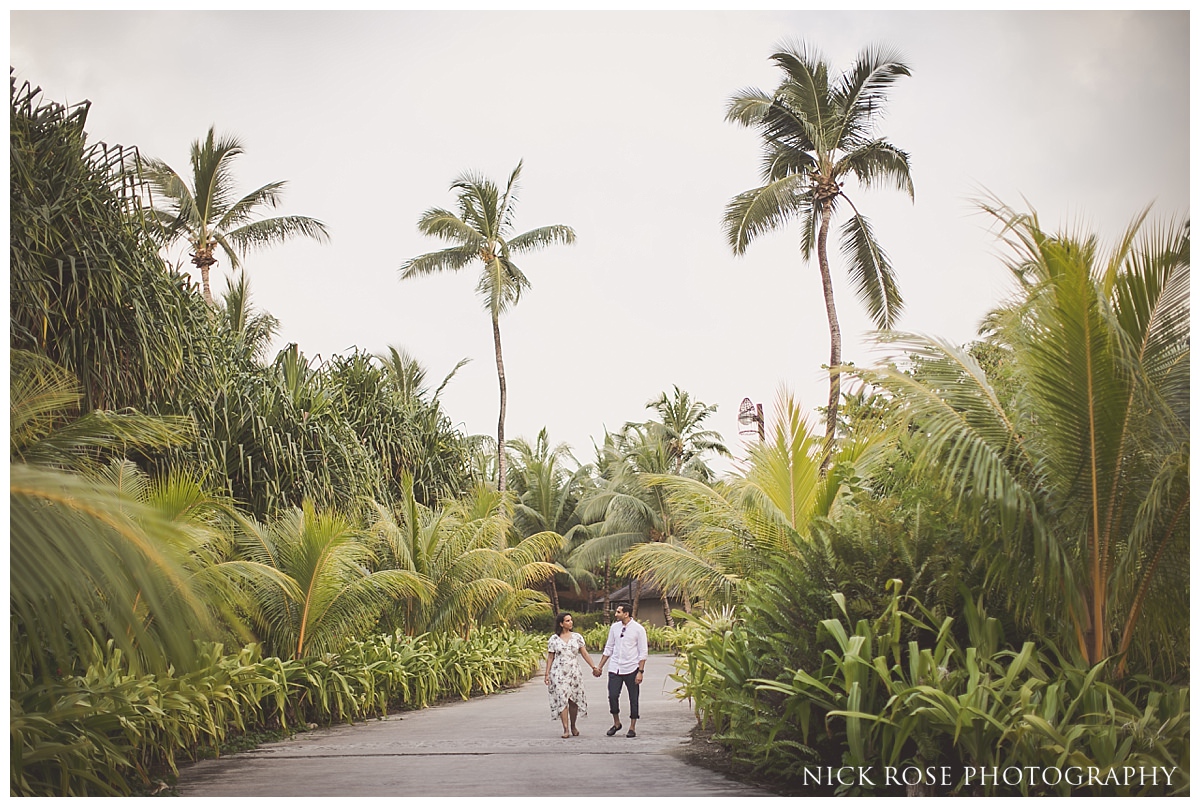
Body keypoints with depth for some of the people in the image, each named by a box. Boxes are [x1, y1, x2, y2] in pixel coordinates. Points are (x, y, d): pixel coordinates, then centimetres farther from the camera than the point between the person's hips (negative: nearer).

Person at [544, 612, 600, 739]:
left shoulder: (577, 637, 6)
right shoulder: (554, 639, 1)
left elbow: (584, 653, 8)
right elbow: (550, 658, 4)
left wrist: (594, 667, 3)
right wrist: (547, 674, 0)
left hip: (574, 672, 2)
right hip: (559, 673, -2)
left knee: (574, 700, 4)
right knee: (562, 699, -9)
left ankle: (573, 726, 21)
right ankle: (566, 729, -7)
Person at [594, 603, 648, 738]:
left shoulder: (638, 629, -7)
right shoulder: (614, 627, 6)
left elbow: (643, 653, -5)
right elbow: (608, 649, 14)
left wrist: (640, 671, -12)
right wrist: (599, 667, 14)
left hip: (631, 669, -3)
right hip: (615, 668, 3)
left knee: (633, 699, 4)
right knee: (612, 696, -4)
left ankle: (632, 728, 17)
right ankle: (616, 723, 17)